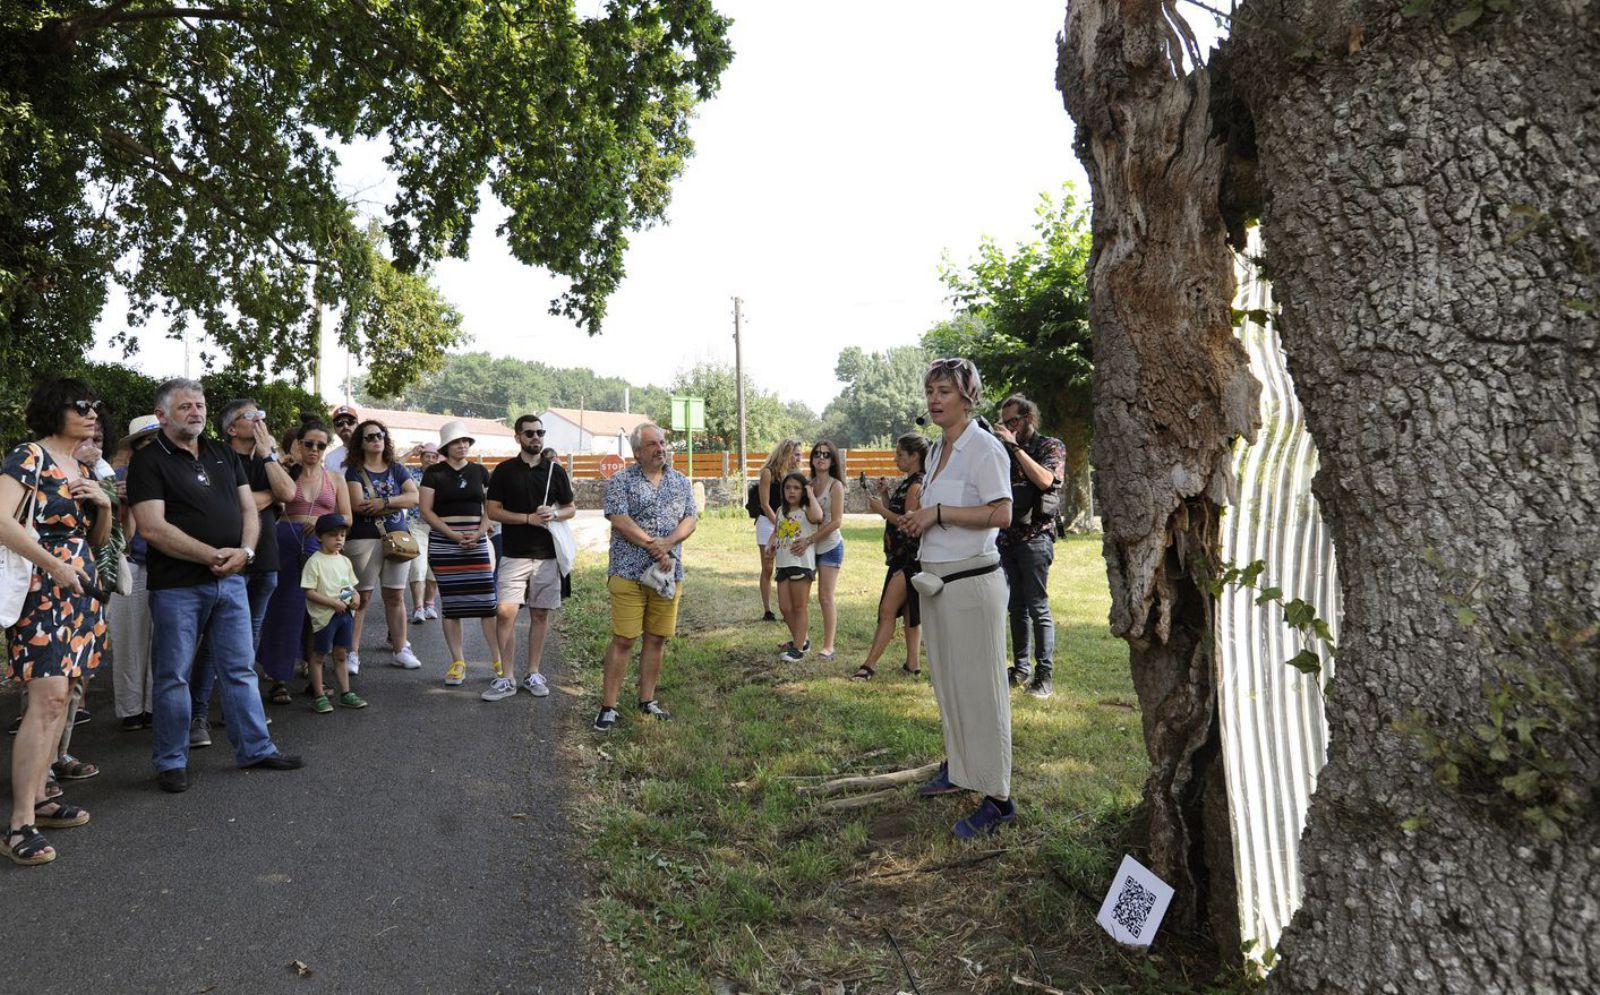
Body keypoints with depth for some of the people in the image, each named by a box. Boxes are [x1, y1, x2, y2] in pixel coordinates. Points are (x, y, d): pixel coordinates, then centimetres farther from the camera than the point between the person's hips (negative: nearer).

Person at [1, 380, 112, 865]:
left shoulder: (85, 469, 16)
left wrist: (104, 503, 2)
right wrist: (55, 564, -18)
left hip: (81, 592, 8)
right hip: (42, 590, -8)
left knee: (59, 696, 10)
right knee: (47, 697, -15)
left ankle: (39, 796, 18)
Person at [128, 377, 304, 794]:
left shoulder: (224, 454, 13)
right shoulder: (149, 461, -6)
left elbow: (249, 509, 12)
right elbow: (153, 528, -15)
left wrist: (245, 550, -7)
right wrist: (214, 555, -16)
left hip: (230, 580, 5)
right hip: (177, 586, -5)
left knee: (240, 669, 11)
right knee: (173, 676, 5)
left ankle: (255, 748, 20)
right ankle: (171, 761, 18)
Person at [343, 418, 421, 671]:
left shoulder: (396, 469, 13)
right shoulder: (355, 471, 3)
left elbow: (415, 497, -1)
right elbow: (358, 504, -12)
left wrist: (384, 502, -13)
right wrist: (396, 502, -5)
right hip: (364, 539, -3)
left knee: (395, 596, 7)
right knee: (361, 597, -4)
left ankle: (400, 650, 14)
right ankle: (352, 653, 2)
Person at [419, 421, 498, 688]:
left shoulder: (480, 471, 10)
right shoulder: (434, 473, 3)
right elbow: (426, 510, -2)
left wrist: (479, 533, -8)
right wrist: (453, 534, -12)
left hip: (476, 540, 1)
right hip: (443, 542, -1)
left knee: (487, 601, -5)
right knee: (450, 603, 4)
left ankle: (499, 661, 0)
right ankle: (457, 662, 13)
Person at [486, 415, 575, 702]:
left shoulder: (555, 471, 6)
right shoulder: (505, 470, 2)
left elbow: (571, 508, 12)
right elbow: (493, 511, -1)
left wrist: (554, 514, -10)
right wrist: (529, 518, -12)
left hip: (547, 554, 2)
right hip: (514, 554, -2)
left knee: (540, 614, 6)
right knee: (506, 614, -8)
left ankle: (533, 674, 16)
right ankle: (508, 678, 1)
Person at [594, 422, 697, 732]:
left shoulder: (681, 482, 12)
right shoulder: (621, 481, -1)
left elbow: (690, 519, 4)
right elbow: (620, 521, -12)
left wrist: (668, 543, -14)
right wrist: (654, 547, -15)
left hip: (668, 573, 4)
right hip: (629, 573, -4)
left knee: (657, 639, 9)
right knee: (623, 640, -4)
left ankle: (647, 700, 21)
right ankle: (608, 706, 3)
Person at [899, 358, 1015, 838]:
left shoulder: (984, 447, -12)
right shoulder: (937, 450, 14)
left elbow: (1000, 513, -21)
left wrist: (939, 512, -17)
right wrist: (918, 519, 6)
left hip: (971, 580, -9)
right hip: (936, 579, 9)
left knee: (979, 686, -4)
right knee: (947, 682, 17)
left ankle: (997, 798, 4)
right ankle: (957, 768, 32)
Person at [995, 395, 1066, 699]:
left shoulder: (1051, 447, 0)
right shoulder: (1004, 449, 13)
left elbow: (1044, 480, -20)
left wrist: (1015, 446, -19)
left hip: (1034, 536, -5)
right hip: (1006, 536, 5)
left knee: (1037, 608, -5)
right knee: (1015, 606, 10)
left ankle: (1044, 675, 1)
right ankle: (1020, 669, 18)